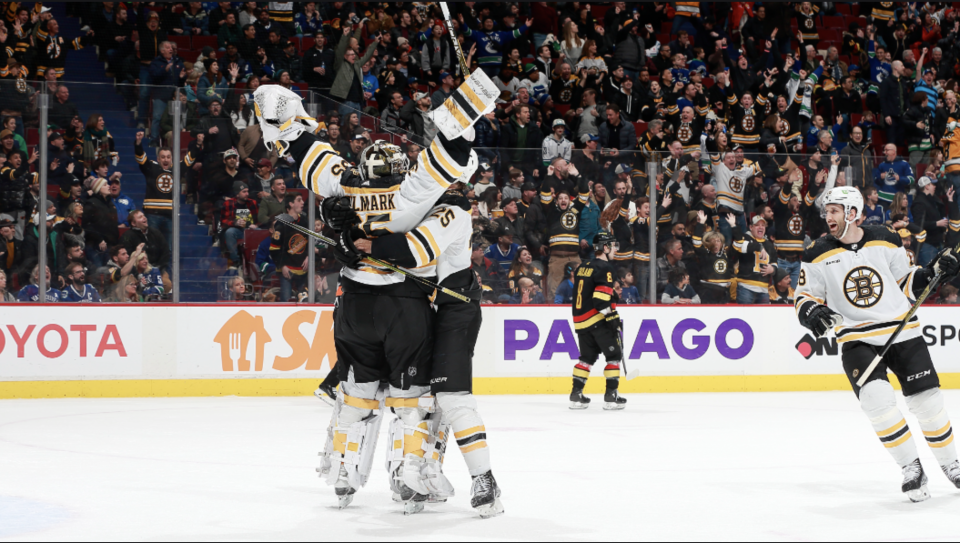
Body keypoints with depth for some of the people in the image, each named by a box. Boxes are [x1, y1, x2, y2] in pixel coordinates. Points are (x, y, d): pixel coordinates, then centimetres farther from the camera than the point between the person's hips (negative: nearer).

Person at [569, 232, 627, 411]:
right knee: (614, 354, 1)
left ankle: (576, 395, 13)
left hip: (580, 320, 8)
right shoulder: (604, 268, -11)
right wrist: (613, 318, -16)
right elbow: (602, 297, -20)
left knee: (587, 356, 16)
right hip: (597, 320, -8)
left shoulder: (582, 267, 15)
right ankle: (611, 396, -3)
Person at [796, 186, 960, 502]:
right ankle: (911, 470, -8)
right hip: (856, 341, -1)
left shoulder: (886, 241, 1)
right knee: (876, 399, -23)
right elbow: (805, 298, 5)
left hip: (902, 332, 1)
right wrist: (813, 312, -17)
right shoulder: (818, 256, -2)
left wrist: (934, 272, -2)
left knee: (928, 402, 1)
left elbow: (906, 284, 13)